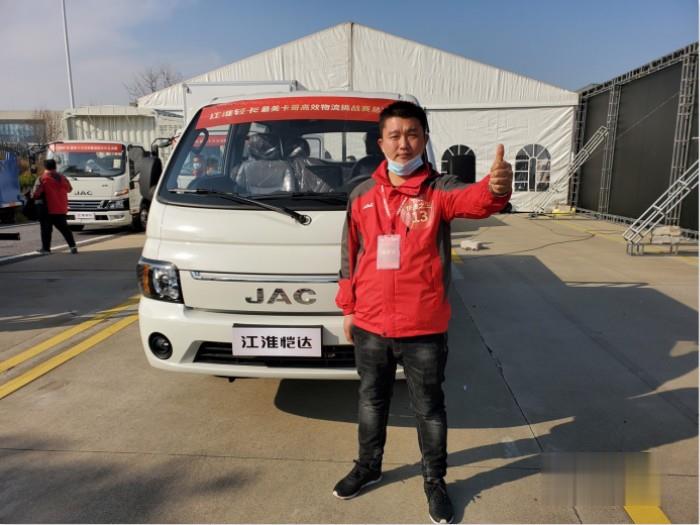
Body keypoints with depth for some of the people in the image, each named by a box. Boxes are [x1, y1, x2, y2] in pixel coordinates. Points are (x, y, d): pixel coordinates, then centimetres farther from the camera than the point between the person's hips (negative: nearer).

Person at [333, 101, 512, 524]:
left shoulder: (440, 189, -7)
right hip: (370, 325, 3)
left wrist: (496, 188, -54)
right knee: (372, 401, 22)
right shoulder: (362, 195, 3)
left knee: (429, 407, 15)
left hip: (424, 327, -3)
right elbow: (351, 255, 8)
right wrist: (347, 308, 10)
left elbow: (473, 201, -31)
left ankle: (435, 481, 37)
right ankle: (368, 467, 45)